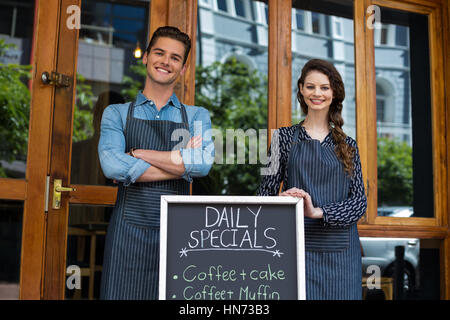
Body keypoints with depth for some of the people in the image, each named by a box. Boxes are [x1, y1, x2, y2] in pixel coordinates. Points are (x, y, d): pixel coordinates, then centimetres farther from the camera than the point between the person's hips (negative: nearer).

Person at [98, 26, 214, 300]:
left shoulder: (197, 116, 10)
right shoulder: (117, 114, 8)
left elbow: (204, 163, -10)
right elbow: (112, 166, -10)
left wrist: (137, 154, -8)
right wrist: (183, 165, -8)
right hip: (128, 232, 0)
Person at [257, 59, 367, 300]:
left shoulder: (347, 145, 11)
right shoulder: (285, 137, 7)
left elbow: (360, 202, 2)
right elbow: (266, 192, 6)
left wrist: (318, 211, -14)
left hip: (340, 252, 2)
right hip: (299, 245, -2)